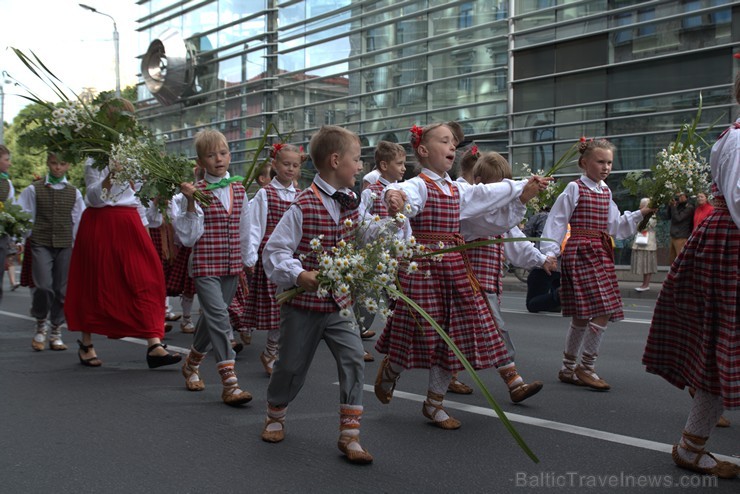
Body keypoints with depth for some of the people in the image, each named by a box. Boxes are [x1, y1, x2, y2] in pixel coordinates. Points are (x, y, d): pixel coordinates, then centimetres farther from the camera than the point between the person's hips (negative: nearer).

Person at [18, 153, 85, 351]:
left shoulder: (74, 192, 9)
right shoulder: (34, 190, 4)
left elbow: (80, 220, 12)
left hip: (65, 245, 2)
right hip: (41, 244, -2)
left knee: (62, 289, 3)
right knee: (43, 285, -15)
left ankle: (56, 333, 17)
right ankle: (41, 325, 9)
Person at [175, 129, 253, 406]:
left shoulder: (239, 189, 8)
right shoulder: (195, 192, -7)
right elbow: (187, 237, -10)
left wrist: (245, 264, 19)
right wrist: (190, 203, -21)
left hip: (231, 266, 5)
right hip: (205, 266, -5)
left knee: (211, 319, 17)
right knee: (219, 318, -15)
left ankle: (192, 364, 40)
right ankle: (230, 383, -15)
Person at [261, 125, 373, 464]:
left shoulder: (352, 203, 3)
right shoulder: (303, 206, -16)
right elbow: (275, 250, -15)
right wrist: (298, 275, -29)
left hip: (339, 303, 5)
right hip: (303, 304, -4)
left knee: (353, 358, -10)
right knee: (291, 364, 11)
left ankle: (350, 433, 0)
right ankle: (275, 415, 39)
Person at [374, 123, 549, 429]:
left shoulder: (457, 190, 15)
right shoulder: (418, 186, -10)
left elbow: (486, 195, 25)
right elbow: (404, 196, -32)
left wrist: (524, 187, 26)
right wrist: (394, 197, -56)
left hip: (455, 266, 8)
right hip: (423, 265, -7)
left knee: (454, 334, 7)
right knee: (423, 331, -2)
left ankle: (434, 403, 21)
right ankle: (389, 370, 32)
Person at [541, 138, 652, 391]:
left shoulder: (606, 192, 15)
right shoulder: (574, 189, -6)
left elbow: (615, 226, 14)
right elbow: (556, 222, -9)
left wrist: (640, 214, 3)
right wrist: (550, 252, -16)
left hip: (601, 254, 7)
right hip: (580, 252, -7)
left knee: (582, 316, 10)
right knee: (602, 311, -14)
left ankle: (568, 369, 21)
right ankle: (586, 368, -2)